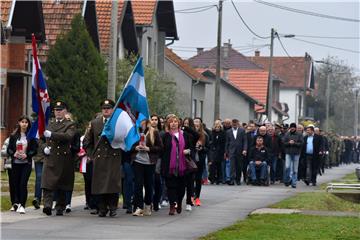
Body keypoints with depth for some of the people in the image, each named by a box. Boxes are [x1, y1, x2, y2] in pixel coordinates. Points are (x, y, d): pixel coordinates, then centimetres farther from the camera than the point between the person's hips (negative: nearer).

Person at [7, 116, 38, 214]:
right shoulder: (13, 136, 5)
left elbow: (35, 150, 0)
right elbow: (9, 149, 6)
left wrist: (27, 155, -16)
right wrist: (14, 154, -14)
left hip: (26, 163, -2)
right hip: (15, 163, 2)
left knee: (23, 184, -12)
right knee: (16, 184, 7)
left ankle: (22, 205, -12)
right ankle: (18, 203, 21)